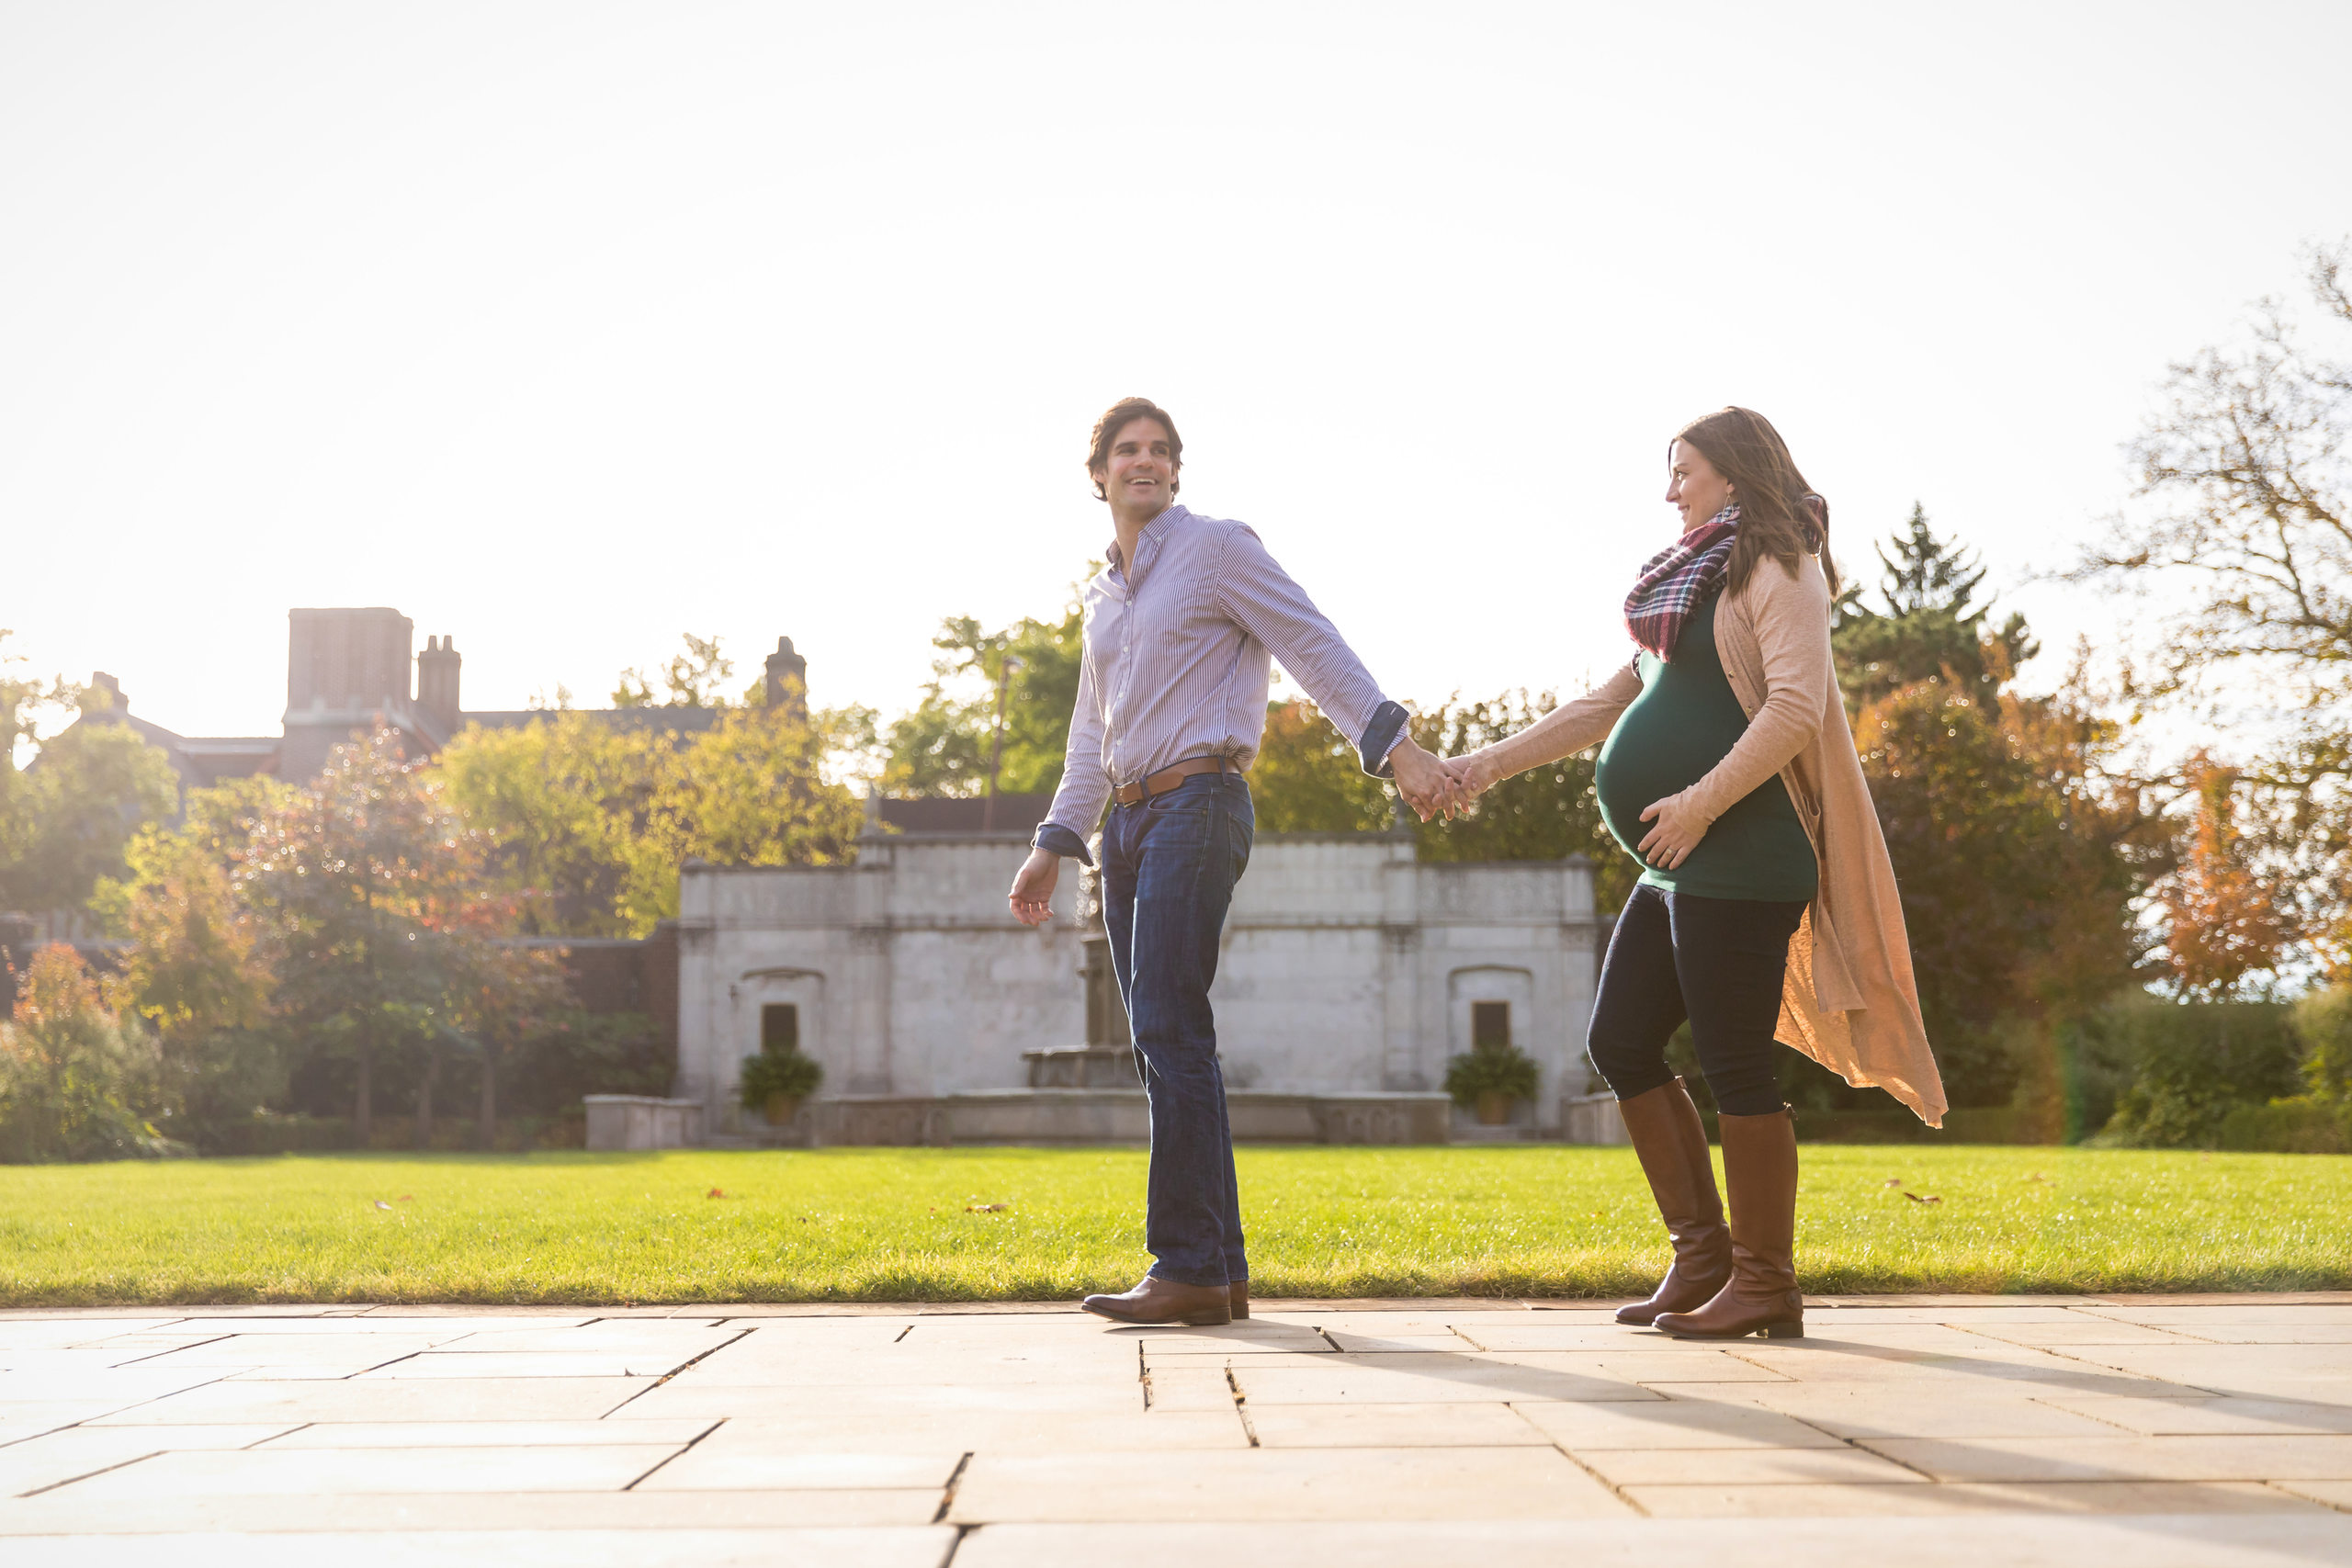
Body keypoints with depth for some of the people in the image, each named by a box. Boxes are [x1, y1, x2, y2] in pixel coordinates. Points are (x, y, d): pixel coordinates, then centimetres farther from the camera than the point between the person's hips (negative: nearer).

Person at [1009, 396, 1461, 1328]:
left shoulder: (1216, 548, 0)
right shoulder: (1104, 596, 21)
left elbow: (1317, 649, -9)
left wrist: (1397, 748, -20)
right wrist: (1054, 845, 23)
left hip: (1198, 805, -8)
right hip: (1129, 820, 8)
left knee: (1169, 1029, -16)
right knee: (1163, 1042, 4)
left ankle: (1189, 1268, -16)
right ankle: (1221, 1270, 8)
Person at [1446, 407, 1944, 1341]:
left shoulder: (1778, 570, -5)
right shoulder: (1694, 587, 23)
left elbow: (1797, 708, -19)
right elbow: (1608, 706, 27)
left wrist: (1703, 800, -24)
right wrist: (1491, 764, 22)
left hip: (1739, 861, -10)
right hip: (1685, 869, 10)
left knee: (1735, 1066, -8)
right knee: (1619, 1043, 9)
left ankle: (1765, 1283, 0)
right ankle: (1700, 1253, 14)